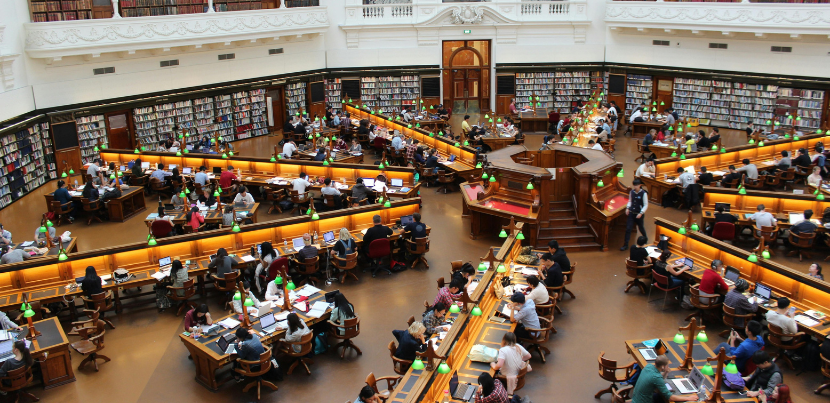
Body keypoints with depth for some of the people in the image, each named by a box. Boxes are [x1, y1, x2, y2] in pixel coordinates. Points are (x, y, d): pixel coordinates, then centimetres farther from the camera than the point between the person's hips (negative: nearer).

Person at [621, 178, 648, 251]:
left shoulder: (643, 193, -14)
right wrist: (628, 208, 1)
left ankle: (646, 238, 47)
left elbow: (646, 205, -9)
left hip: (639, 215, -3)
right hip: (631, 213, 3)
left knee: (641, 228, 16)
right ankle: (625, 245, 3)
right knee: (628, 228, -2)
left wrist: (641, 213, -17)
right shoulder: (631, 192, 0)